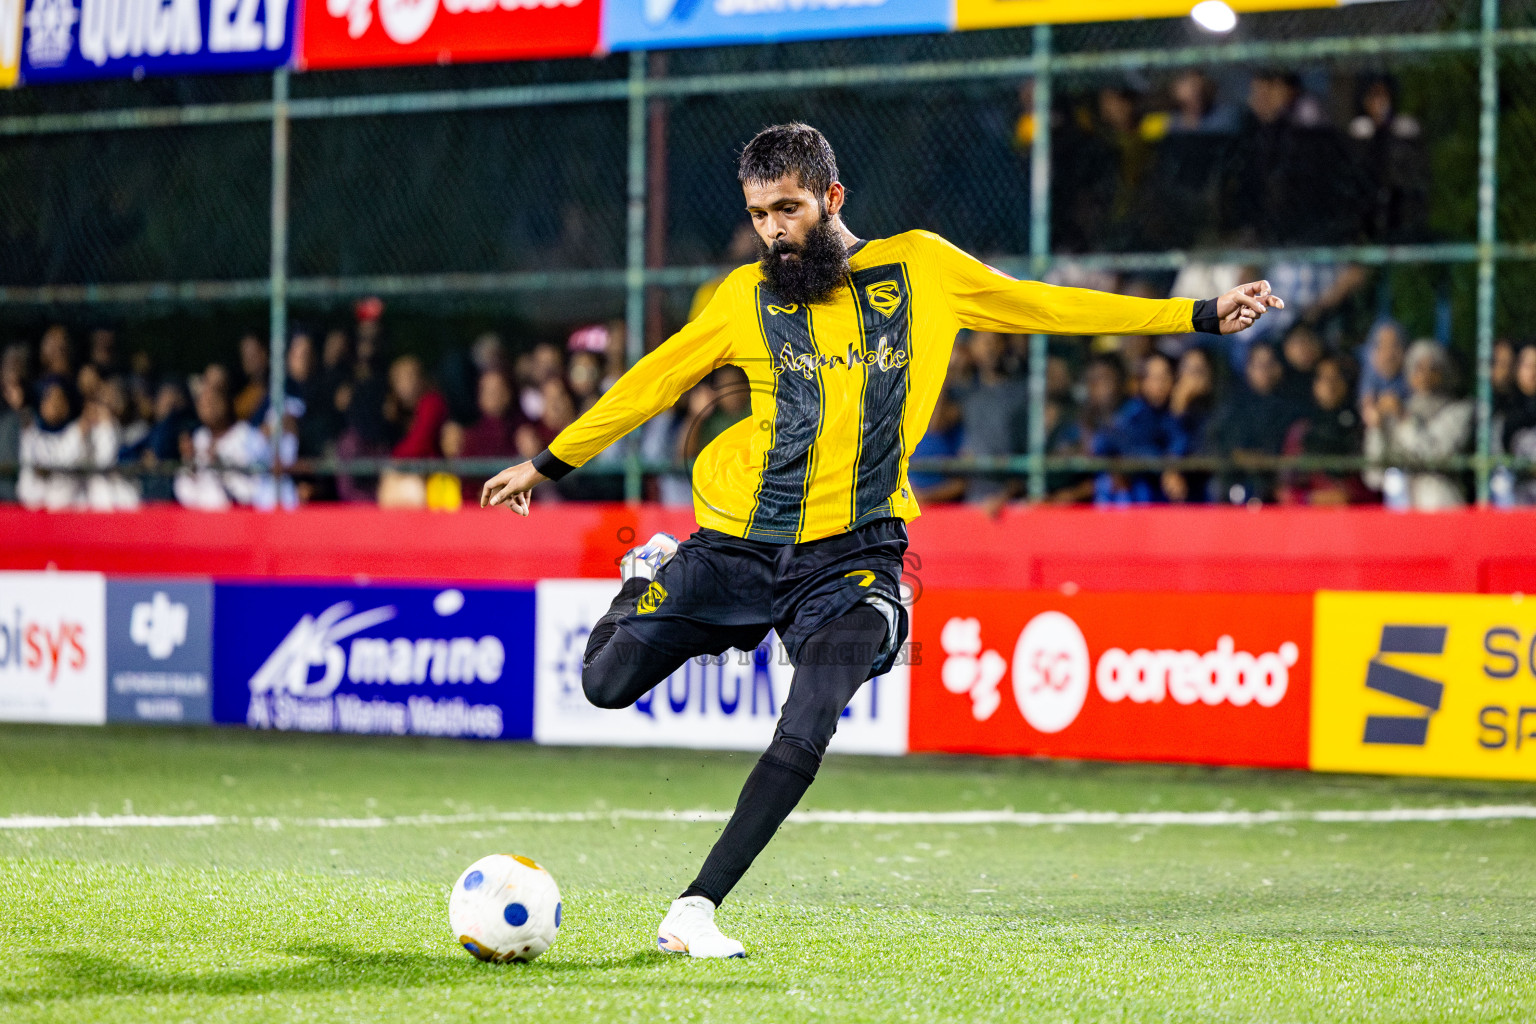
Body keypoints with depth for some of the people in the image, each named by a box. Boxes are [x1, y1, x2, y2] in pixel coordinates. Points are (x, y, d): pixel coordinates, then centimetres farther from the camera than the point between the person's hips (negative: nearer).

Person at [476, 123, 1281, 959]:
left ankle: (693, 911, -15)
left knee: (804, 737, -22)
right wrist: (548, 463, 19)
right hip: (737, 544, 1)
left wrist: (1201, 317, 11)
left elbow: (1041, 306, 11)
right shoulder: (747, 297, 3)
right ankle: (654, 575, 33)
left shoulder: (920, 266, 3)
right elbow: (655, 380, 14)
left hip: (850, 555, -1)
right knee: (607, 684, 0)